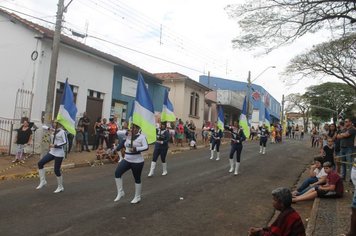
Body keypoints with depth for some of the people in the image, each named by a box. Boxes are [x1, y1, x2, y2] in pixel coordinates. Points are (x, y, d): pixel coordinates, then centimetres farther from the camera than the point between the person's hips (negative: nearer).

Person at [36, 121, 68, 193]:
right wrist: (52, 145, 16)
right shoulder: (55, 131, 11)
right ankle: (43, 181, 9)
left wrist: (55, 145, -24)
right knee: (40, 163, -2)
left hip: (59, 154, -8)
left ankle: (60, 187, 17)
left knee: (57, 170, -2)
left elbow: (65, 142, -22)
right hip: (52, 152, 8)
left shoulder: (62, 132, -13)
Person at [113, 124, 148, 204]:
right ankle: (120, 192, 3)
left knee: (137, 179, 7)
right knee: (117, 173, -11)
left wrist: (136, 149, -33)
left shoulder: (141, 136, -11)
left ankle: (137, 197, 25)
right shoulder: (128, 136, 8)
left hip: (137, 161, -6)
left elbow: (146, 147, -21)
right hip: (127, 160, 6)